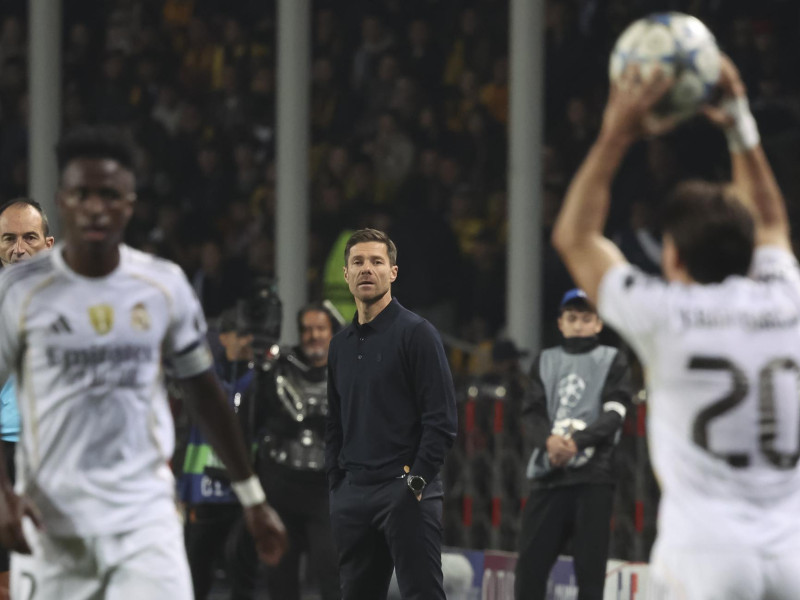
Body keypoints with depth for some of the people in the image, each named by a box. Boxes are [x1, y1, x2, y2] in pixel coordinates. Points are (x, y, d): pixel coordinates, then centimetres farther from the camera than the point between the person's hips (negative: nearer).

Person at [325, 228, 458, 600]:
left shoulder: (416, 333, -5)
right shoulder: (341, 344, 16)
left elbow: (441, 419, -10)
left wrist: (416, 481, -15)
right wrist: (336, 484, 12)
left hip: (406, 490, -7)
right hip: (353, 495, 7)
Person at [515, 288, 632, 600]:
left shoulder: (613, 361, 10)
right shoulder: (545, 361, 18)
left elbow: (614, 414, -3)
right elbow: (533, 414, 7)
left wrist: (577, 441, -19)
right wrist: (549, 439, -16)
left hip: (593, 476, -3)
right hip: (548, 474, 3)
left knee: (590, 569, -5)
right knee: (530, 564, -1)